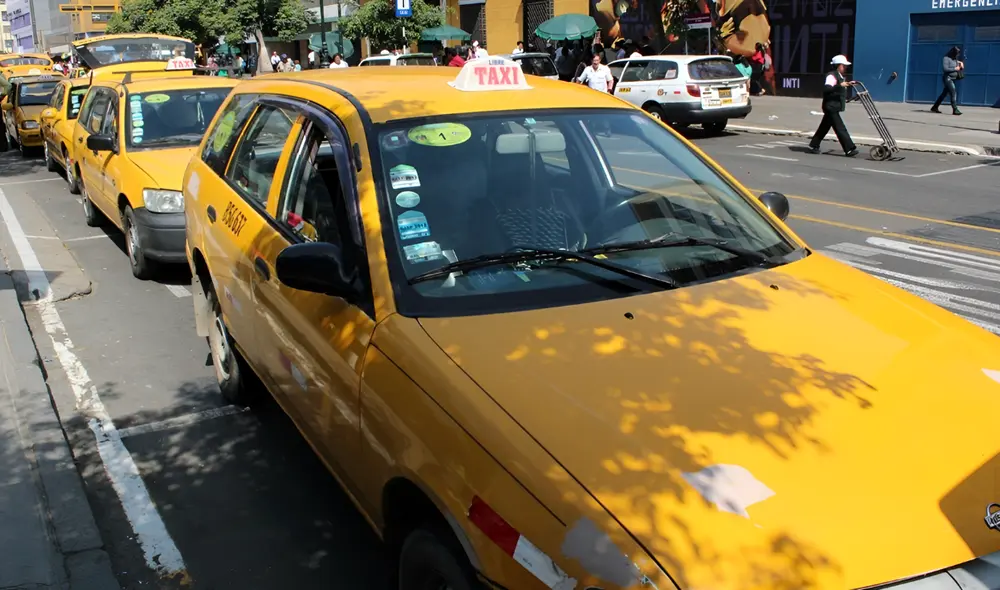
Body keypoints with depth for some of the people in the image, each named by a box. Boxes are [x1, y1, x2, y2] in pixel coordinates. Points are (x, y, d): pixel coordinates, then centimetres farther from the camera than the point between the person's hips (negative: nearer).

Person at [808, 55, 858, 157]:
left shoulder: (841, 77, 16)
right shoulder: (832, 76, -15)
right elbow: (826, 88, -30)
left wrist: (848, 85, 15)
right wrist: (840, 85, -37)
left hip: (835, 107, 10)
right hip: (831, 106, -10)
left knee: (825, 127, 15)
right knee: (840, 128, -10)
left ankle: (813, 145, 23)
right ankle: (849, 149, -10)